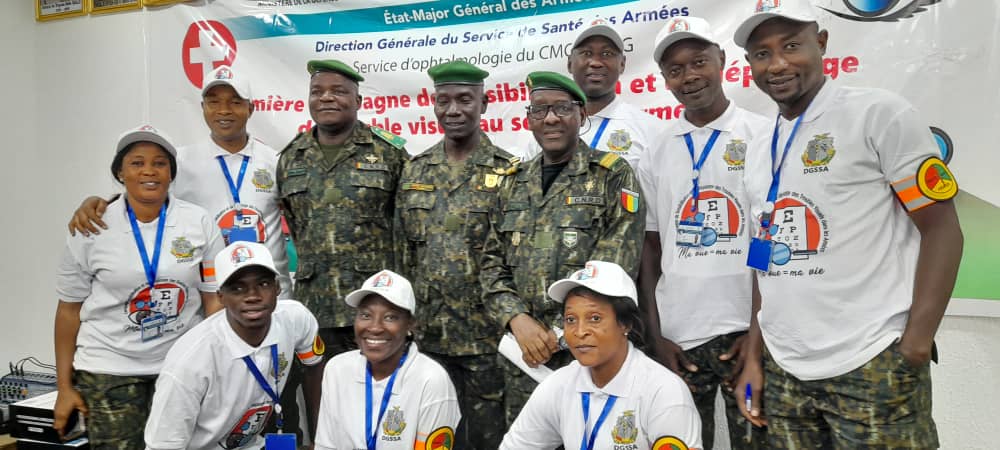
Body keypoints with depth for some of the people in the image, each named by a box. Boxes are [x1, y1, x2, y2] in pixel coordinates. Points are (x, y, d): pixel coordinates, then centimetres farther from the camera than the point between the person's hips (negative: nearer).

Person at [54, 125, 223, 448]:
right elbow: (70, 309, 2)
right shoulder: (91, 228, -4)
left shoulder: (199, 223, -3)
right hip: (108, 369, -1)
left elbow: (215, 300, 0)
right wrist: (65, 386, 3)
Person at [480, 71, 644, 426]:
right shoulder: (514, 184, 12)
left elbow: (614, 270, -11)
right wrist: (517, 319, -7)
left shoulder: (614, 176, -3)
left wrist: (558, 332, -12)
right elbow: (492, 265, 10)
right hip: (522, 351, 4)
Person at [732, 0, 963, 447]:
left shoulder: (879, 113, -5)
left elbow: (941, 228, -7)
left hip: (871, 366, -5)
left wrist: (916, 343, -15)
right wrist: (753, 356, 12)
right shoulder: (758, 152, 11)